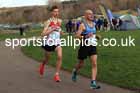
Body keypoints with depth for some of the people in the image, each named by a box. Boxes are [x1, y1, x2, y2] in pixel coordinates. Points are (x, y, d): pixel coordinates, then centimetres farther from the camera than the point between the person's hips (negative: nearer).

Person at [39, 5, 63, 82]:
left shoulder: (60, 21, 5)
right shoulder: (48, 22, -9)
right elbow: (43, 34, -17)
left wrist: (60, 31, 5)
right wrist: (52, 29, -24)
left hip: (57, 43, 2)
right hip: (49, 43, -2)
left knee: (60, 56, -23)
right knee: (47, 59, 16)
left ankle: (57, 75, -13)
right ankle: (42, 65, 54)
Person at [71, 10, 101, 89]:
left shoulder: (93, 24, 10)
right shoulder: (83, 25, -10)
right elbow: (77, 35, -18)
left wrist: (96, 36, 8)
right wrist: (85, 37, -31)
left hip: (93, 46, 5)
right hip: (84, 46, -5)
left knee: (94, 64, -9)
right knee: (81, 64, 12)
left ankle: (93, 82, -8)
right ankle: (75, 72, 46)